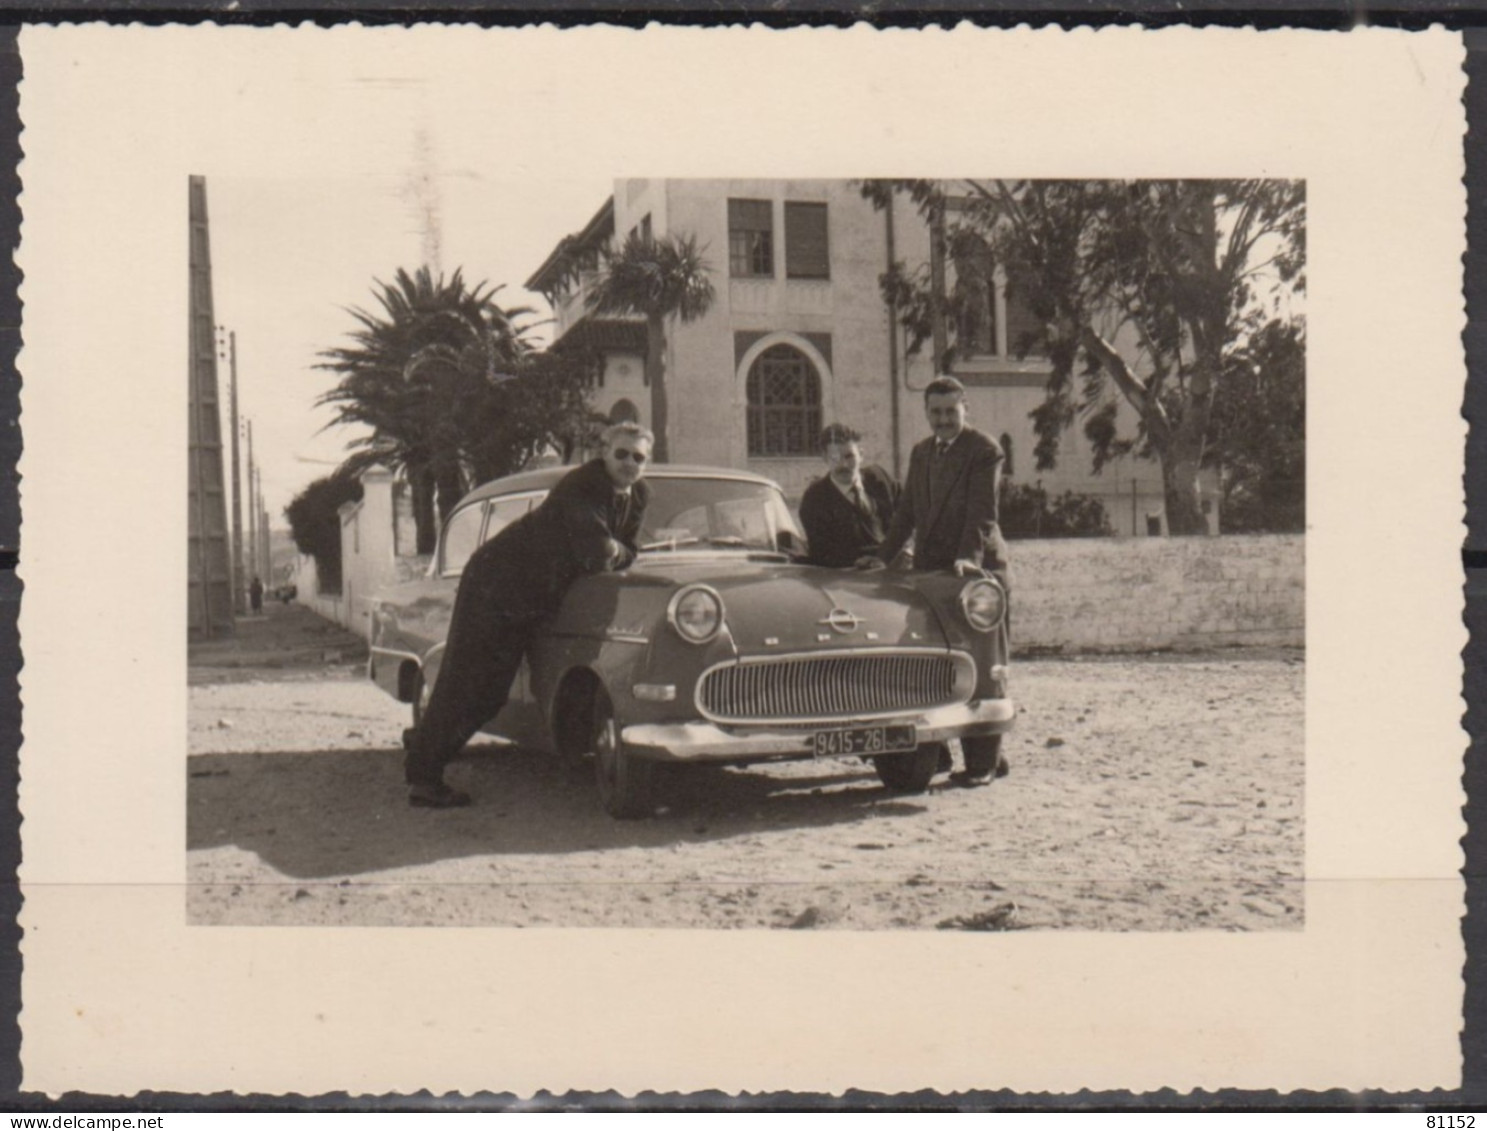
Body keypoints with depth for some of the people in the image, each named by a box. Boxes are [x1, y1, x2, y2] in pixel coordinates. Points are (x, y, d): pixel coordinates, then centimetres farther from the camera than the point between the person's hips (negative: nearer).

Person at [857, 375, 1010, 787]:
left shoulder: (983, 449, -7)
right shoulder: (921, 452, 16)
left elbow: (982, 511, -16)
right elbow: (907, 510, 17)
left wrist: (970, 558, -28)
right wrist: (883, 556, 8)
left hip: (977, 570, -7)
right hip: (933, 570, 7)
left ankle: (985, 760, 2)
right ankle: (973, 754, 16)